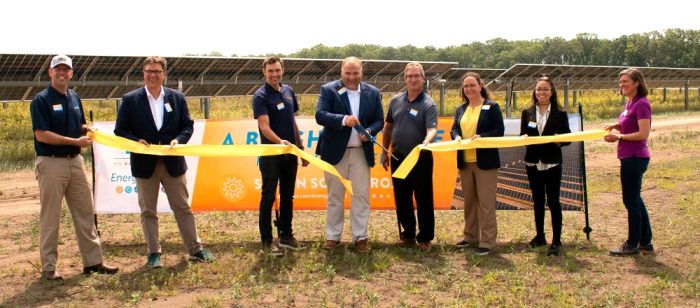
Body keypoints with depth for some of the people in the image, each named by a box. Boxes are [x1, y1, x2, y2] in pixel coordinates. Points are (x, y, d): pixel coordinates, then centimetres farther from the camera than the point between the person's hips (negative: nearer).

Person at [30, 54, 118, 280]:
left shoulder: (74, 97, 12)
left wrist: (87, 130, -1)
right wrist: (76, 141, -17)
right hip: (51, 163, -7)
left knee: (86, 212, 9)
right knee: (50, 217, 1)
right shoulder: (41, 100, -8)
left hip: (75, 161, 7)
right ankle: (48, 267, 12)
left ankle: (93, 261, 18)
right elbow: (41, 135, -16)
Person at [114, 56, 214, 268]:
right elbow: (120, 130, 1)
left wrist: (178, 140, -13)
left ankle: (195, 249, 18)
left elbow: (188, 125, 6)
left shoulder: (177, 98, 5)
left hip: (173, 162, 1)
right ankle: (153, 254, 19)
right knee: (148, 211, 8)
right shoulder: (130, 99, 0)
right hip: (145, 164, -1)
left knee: (182, 208, 8)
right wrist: (136, 141, -16)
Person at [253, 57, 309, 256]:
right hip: (270, 154, -6)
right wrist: (279, 141, -38)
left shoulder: (288, 91, 9)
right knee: (268, 197, 1)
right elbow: (264, 126, -21)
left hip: (290, 152, 6)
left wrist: (301, 148, 15)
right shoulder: (261, 96, -10)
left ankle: (286, 235, 25)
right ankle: (266, 241, 9)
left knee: (288, 196, 13)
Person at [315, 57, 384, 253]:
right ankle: (332, 236, 19)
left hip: (361, 152, 2)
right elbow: (320, 115, -14)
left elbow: (379, 120, 6)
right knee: (334, 196, 8)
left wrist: (369, 131, -15)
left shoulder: (373, 93, 5)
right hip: (335, 151, -2)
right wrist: (343, 119, -29)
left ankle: (360, 237, 14)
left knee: (361, 196, 3)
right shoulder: (328, 90, -3)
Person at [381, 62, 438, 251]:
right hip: (398, 157, 5)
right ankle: (408, 234, 27)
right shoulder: (396, 100, 6)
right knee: (402, 199, 12)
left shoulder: (428, 104, -9)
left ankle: (425, 238, 14)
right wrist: (385, 152, 13)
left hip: (421, 158, -5)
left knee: (423, 200, 2)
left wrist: (426, 142, -43)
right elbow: (388, 127, 14)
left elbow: (432, 129, -22)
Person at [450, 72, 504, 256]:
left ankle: (487, 242, 4)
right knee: (469, 201, 15)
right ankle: (471, 237, 27)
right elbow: (454, 129, 12)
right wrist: (456, 137, -11)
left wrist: (481, 137, -24)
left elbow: (499, 131, -9)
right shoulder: (461, 109, 14)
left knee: (486, 203, -3)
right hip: (464, 162, 6)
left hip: (485, 162, -6)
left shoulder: (492, 107, -4)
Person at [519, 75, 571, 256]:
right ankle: (539, 236, 26)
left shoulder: (560, 114, -1)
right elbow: (522, 136, 8)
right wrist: (524, 138, -15)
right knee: (537, 201, 13)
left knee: (553, 201, -3)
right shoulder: (527, 113, 6)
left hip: (552, 163, -3)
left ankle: (556, 241, 4)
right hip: (533, 163, 3)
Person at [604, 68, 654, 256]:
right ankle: (645, 242, 26)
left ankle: (632, 245, 11)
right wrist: (617, 126, 6)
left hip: (635, 158, -10)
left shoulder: (642, 103, -16)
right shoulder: (630, 103, 12)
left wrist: (618, 137, -18)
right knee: (635, 200, 16)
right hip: (630, 157, 10)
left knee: (631, 201, 0)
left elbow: (643, 134, -21)